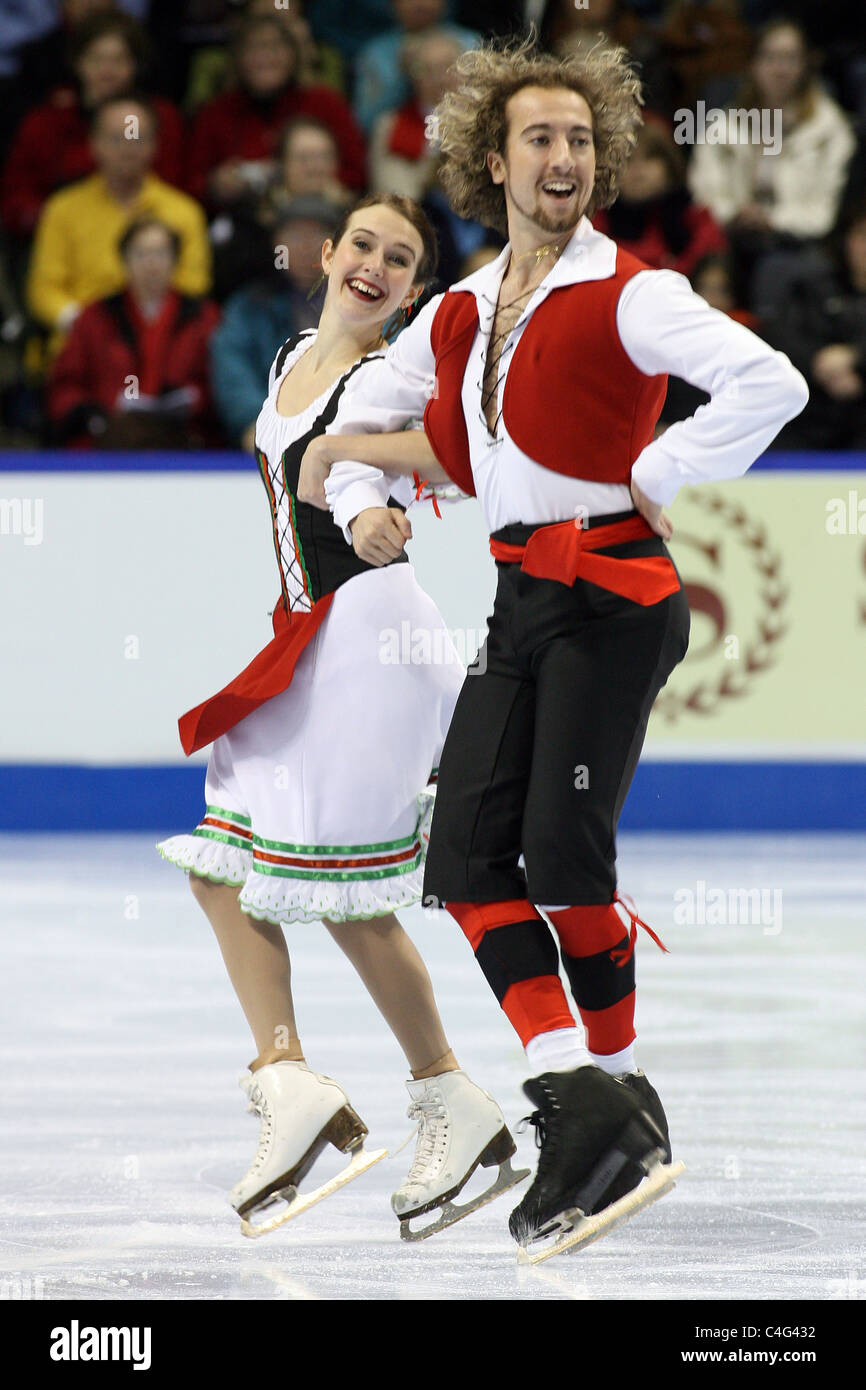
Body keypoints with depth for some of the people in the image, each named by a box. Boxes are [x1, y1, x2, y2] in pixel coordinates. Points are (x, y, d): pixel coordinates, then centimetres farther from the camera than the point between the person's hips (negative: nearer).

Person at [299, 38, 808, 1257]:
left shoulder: (628, 295, -7)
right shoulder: (457, 317, 14)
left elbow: (770, 384, -19)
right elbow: (365, 415, 28)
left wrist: (656, 477, -13)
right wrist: (362, 502, 9)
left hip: (613, 593, -7)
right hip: (520, 597, 7)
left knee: (563, 855, -11)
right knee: (467, 856, -4)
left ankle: (617, 1090, 6)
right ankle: (580, 1111, -8)